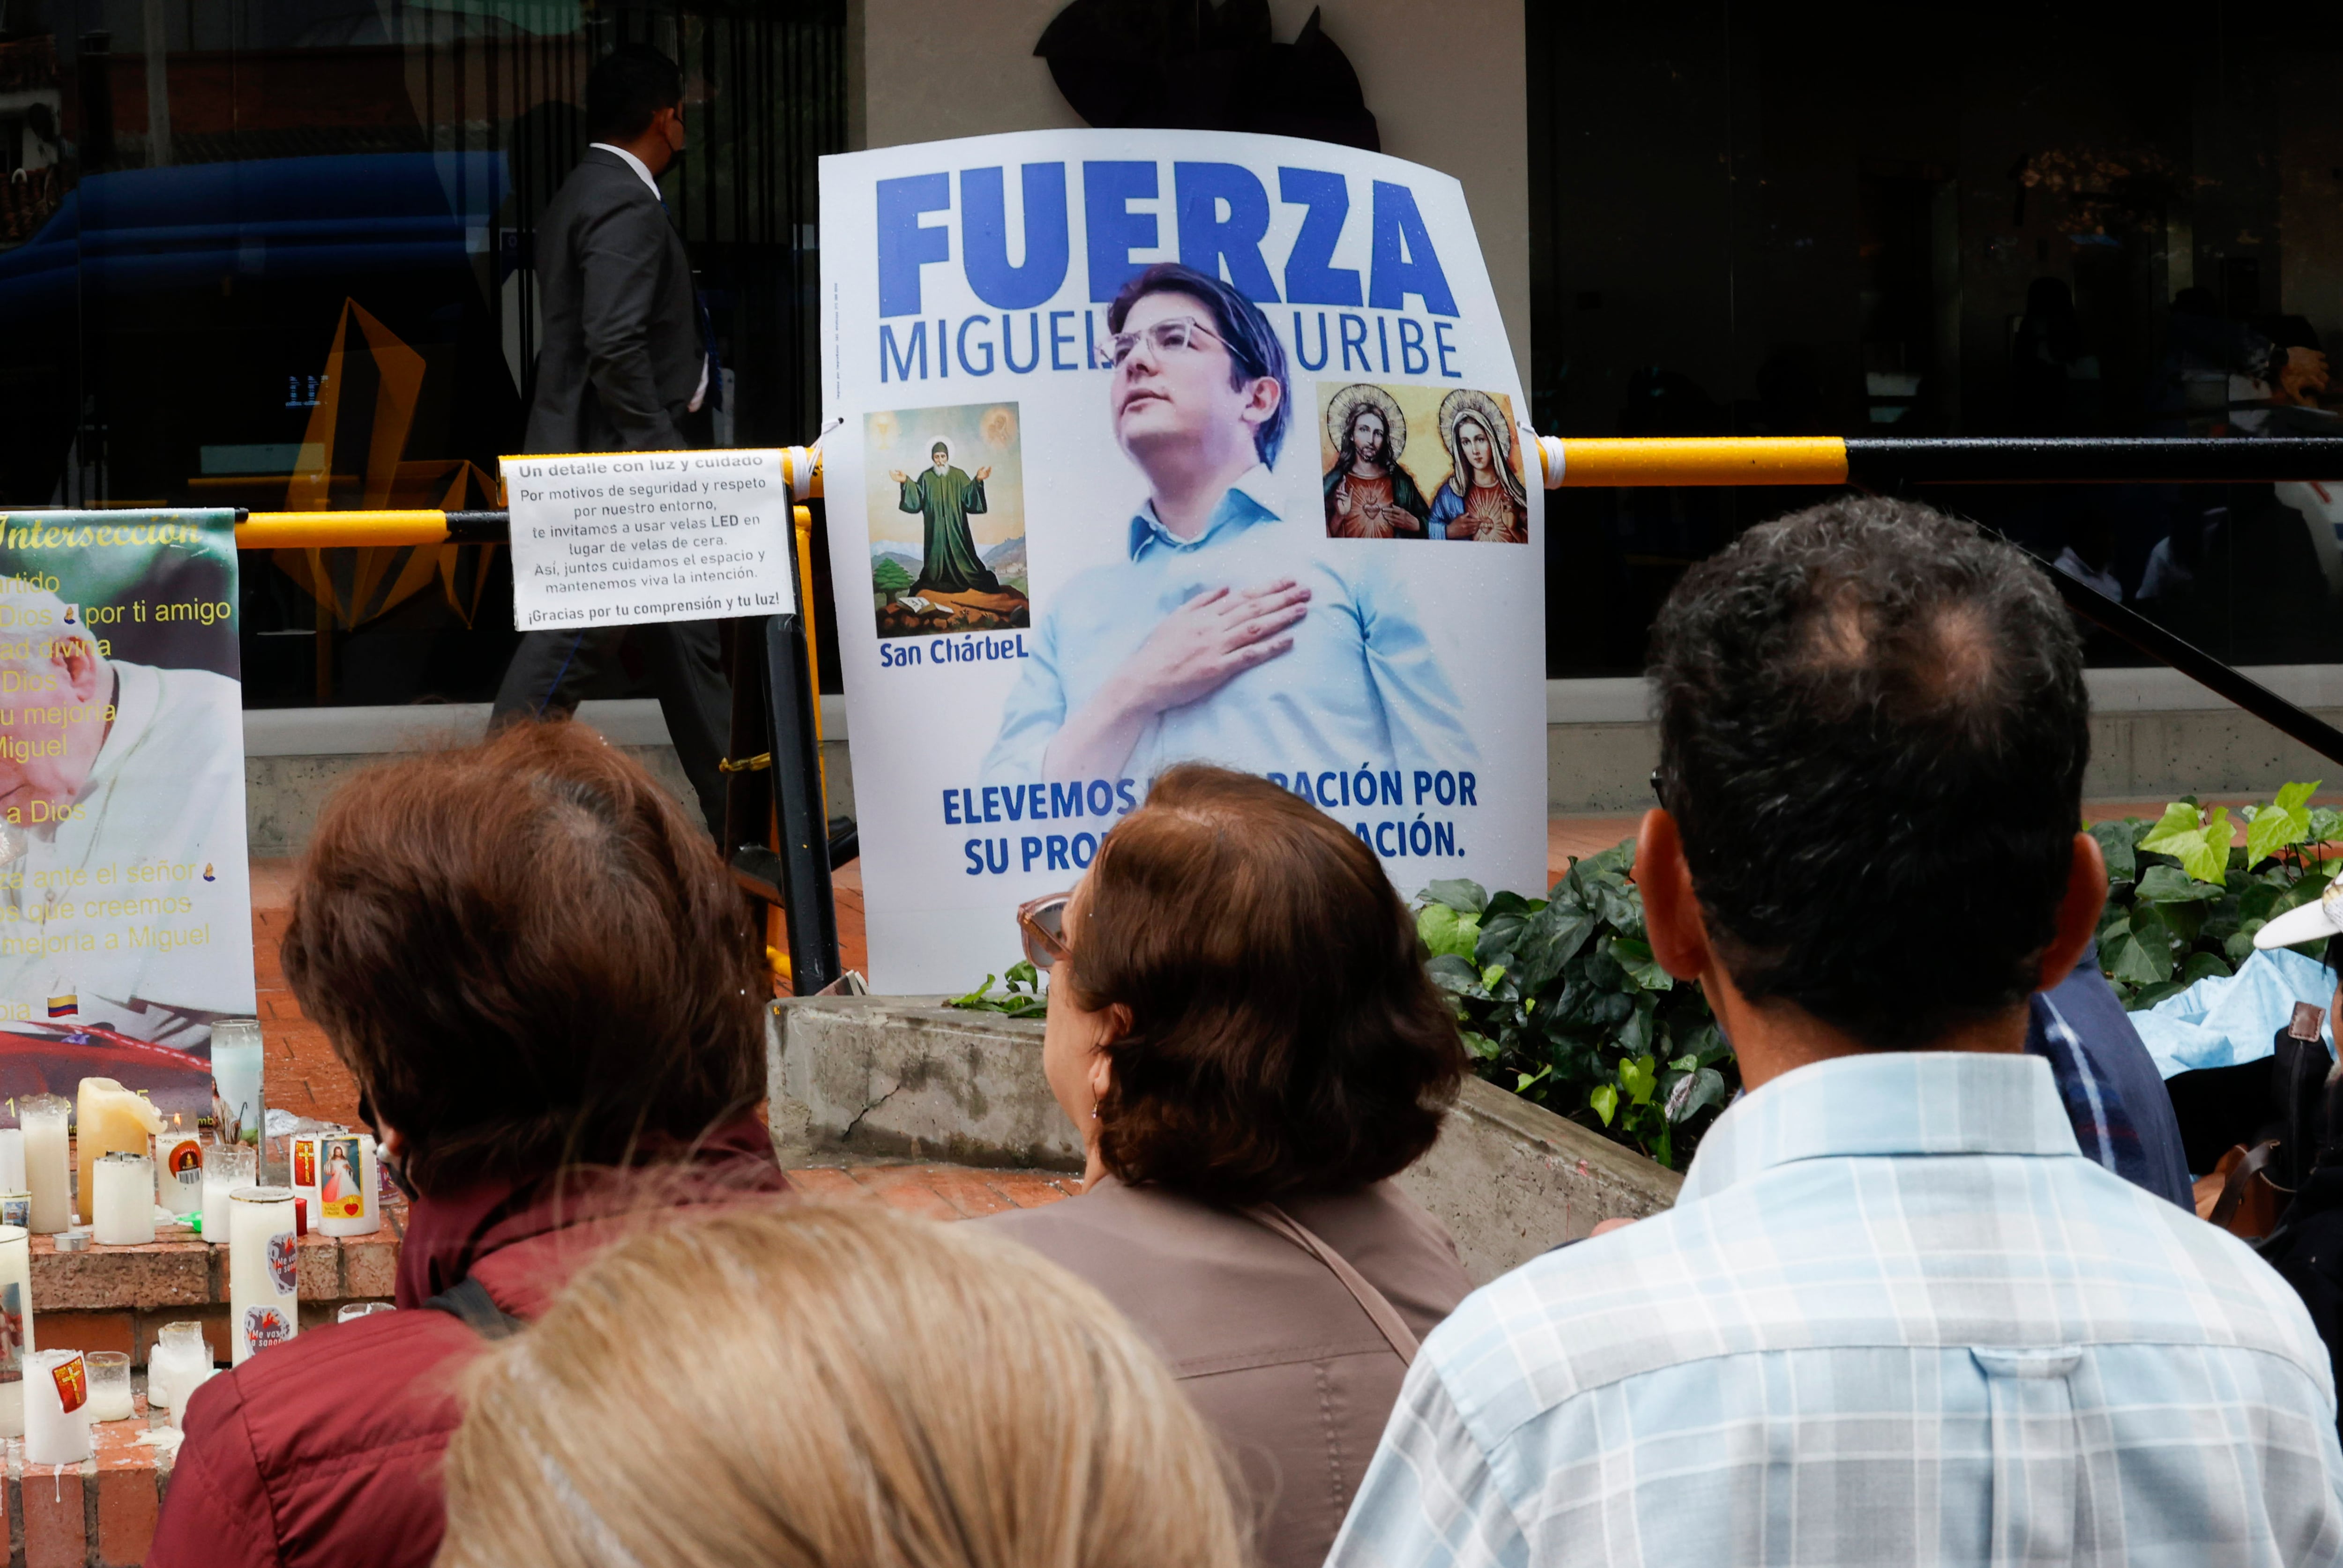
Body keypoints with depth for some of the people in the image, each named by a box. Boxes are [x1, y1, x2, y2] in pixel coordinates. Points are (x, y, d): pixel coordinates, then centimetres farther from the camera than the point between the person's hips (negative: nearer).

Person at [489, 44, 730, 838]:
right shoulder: (627, 206, -14)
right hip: (616, 469, -11)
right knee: (567, 651, -10)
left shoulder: (578, 198, 18)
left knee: (688, 642, 12)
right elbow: (615, 344, -24)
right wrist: (664, 453, -21)